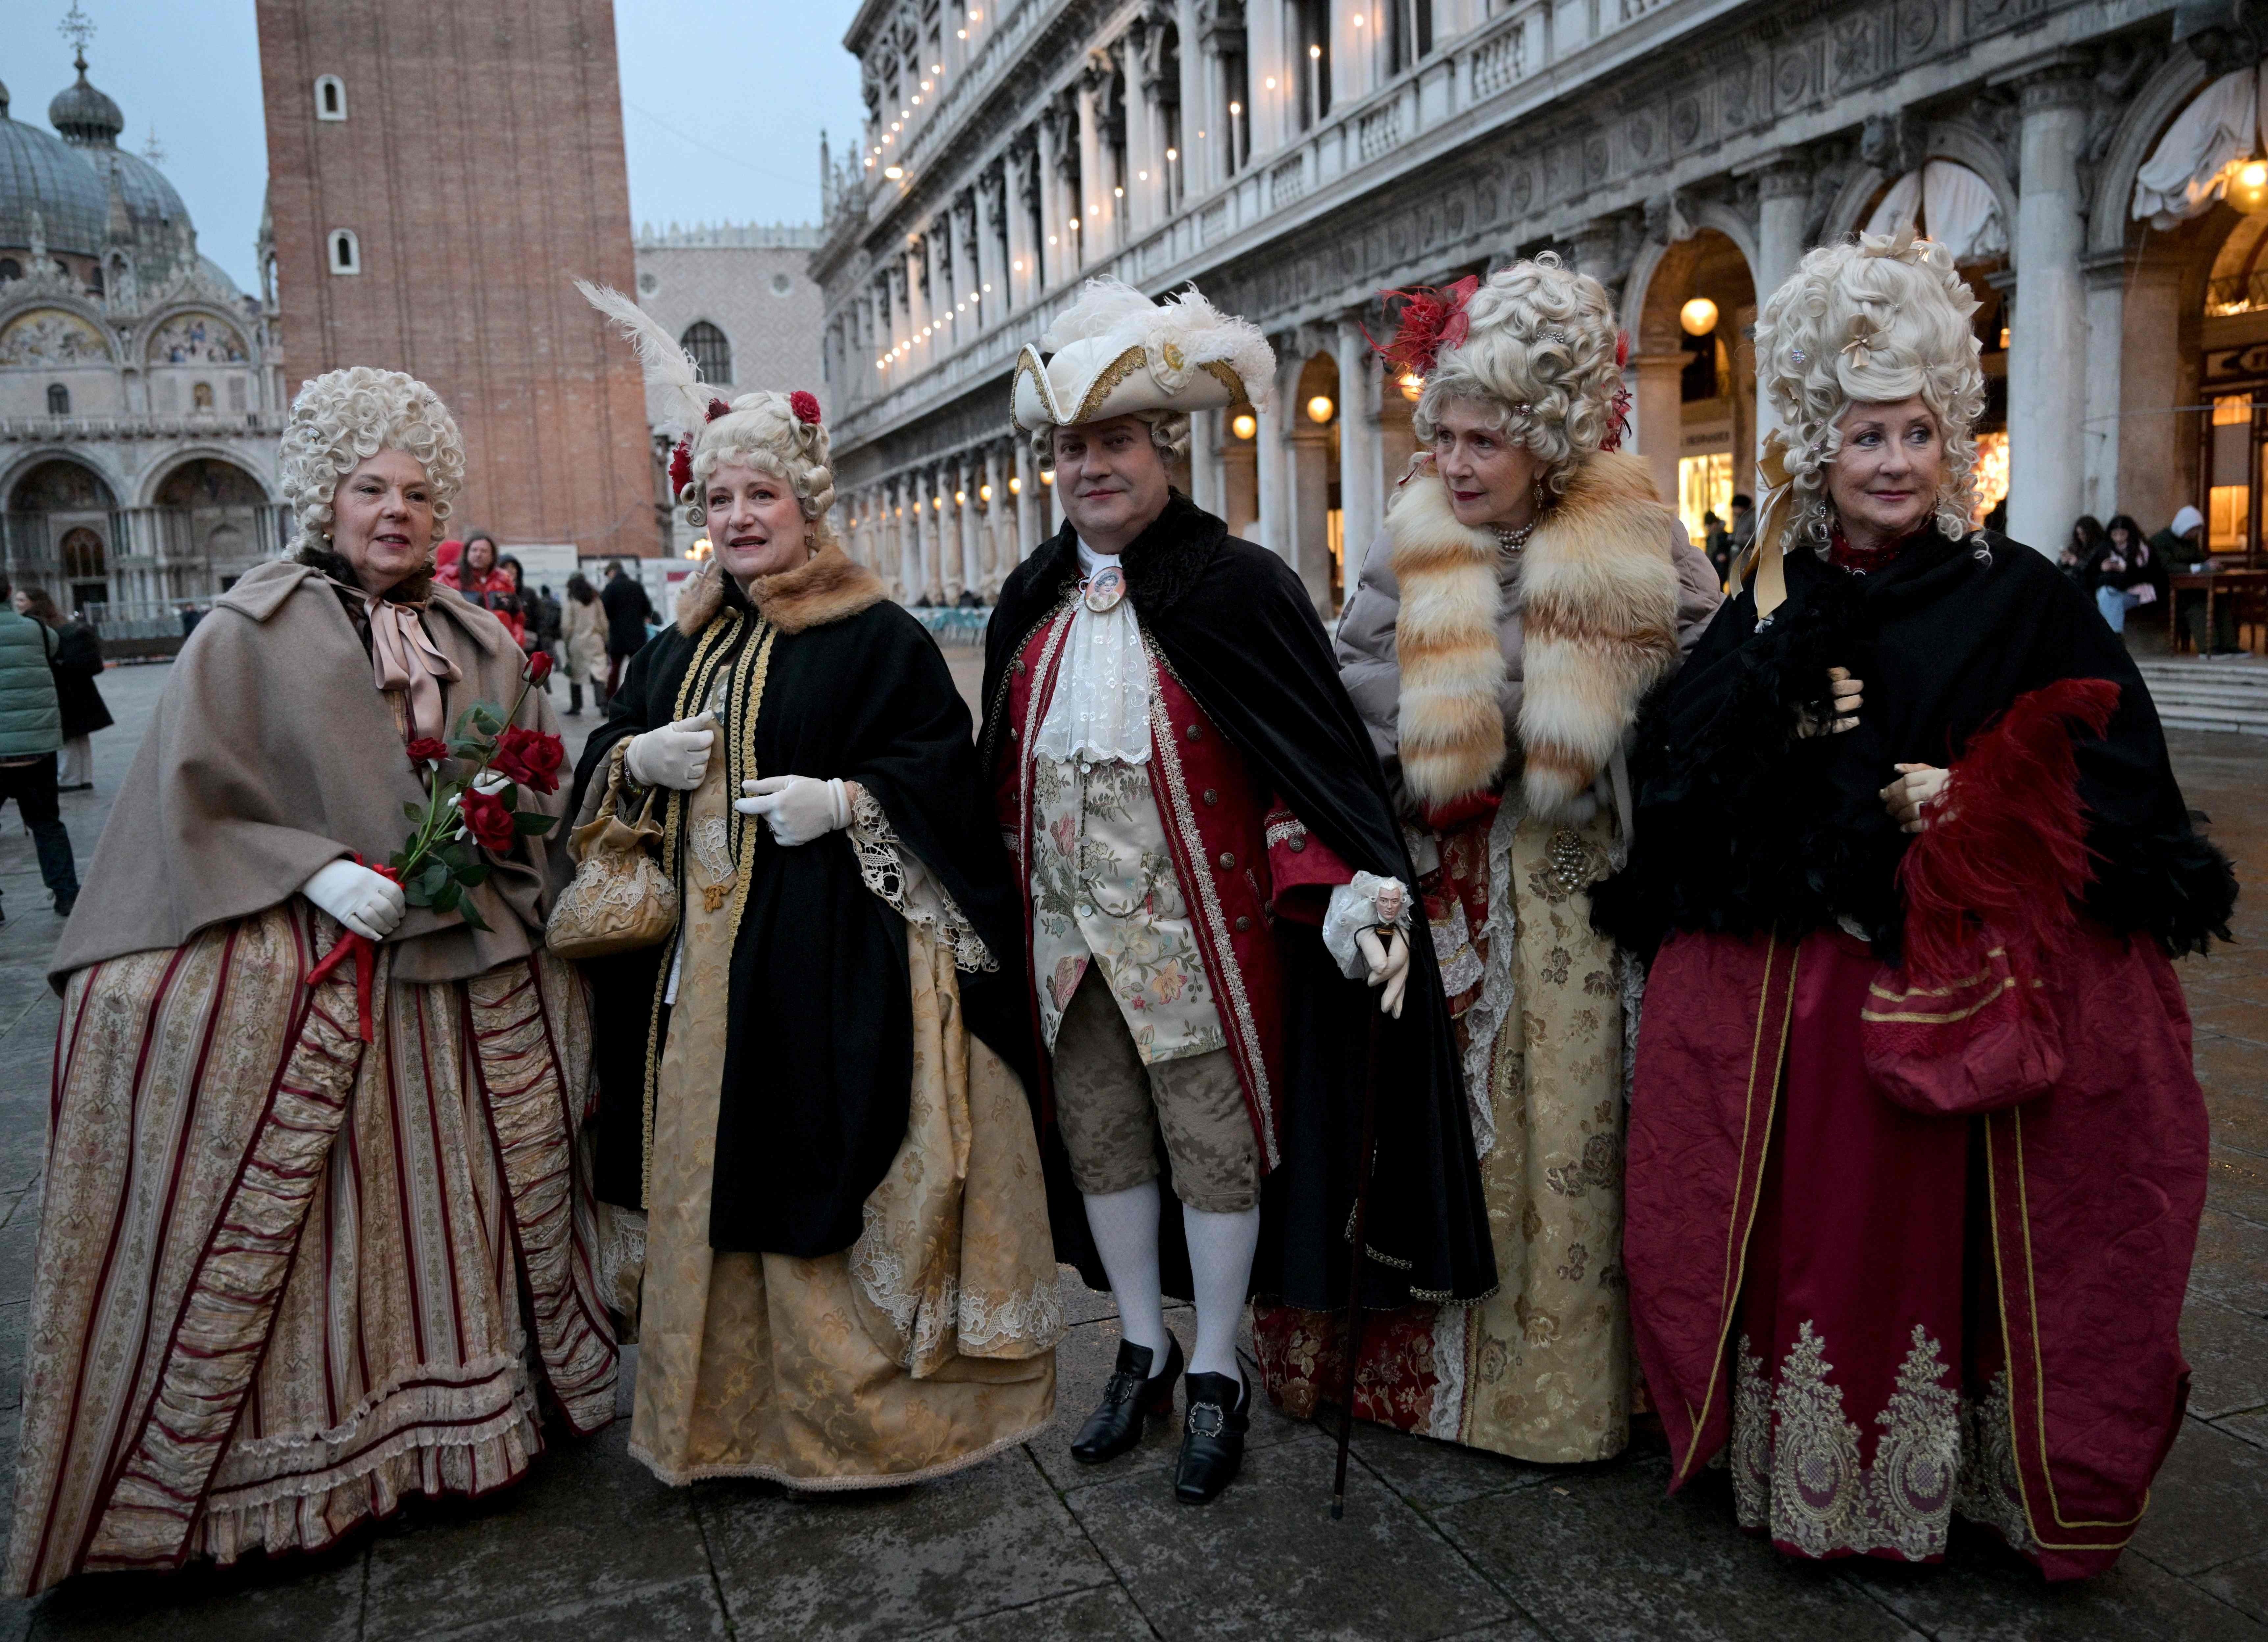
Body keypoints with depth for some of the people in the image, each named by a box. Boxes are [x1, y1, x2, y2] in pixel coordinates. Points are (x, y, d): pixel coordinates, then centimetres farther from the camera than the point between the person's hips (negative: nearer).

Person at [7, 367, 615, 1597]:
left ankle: (465, 1405, 30)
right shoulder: (251, 630, -3)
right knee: (279, 1224, 2)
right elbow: (192, 798, -5)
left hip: (467, 967, 4)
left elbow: (527, 798, 17)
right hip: (304, 973, -4)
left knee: (465, 1199, 12)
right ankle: (292, 1465, 17)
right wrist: (319, 869, -16)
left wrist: (494, 826, -4)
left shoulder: (479, 641, 10)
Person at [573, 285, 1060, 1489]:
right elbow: (606, 751, 21)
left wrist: (846, 801, -22)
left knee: (833, 1173, -3)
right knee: (710, 1168, 11)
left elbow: (942, 765, -7)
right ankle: (726, 1400, 27)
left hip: (837, 950, -6)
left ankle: (860, 1401, 13)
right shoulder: (681, 648, 15)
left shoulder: (877, 636, -4)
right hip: (701, 950, 6)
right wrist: (639, 758, -1)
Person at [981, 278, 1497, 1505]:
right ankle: (1143, 1350, 37)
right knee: (1099, 1141, 16)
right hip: (1068, 932, 5)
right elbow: (1001, 775, 15)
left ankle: (1216, 1378, 27)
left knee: (1214, 1148, 7)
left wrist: (1349, 894, -25)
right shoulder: (1031, 607, 7)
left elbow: (1316, 757, -12)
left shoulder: (1240, 588, -9)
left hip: (1197, 930, -5)